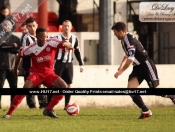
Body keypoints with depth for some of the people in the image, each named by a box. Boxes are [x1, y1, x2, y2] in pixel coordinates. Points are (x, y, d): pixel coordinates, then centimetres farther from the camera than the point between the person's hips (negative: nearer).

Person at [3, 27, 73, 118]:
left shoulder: (51, 43, -14)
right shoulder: (32, 48, -14)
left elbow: (68, 45, -22)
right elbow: (21, 55, 3)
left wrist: (66, 44, -46)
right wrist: (16, 68, 13)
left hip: (49, 73, 3)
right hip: (36, 73, -3)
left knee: (64, 86, -17)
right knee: (26, 87, -29)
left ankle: (49, 110, -4)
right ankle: (10, 112, -20)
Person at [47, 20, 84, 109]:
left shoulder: (74, 38, 6)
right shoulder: (57, 37, -6)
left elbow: (77, 52, 14)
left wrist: (81, 64, 12)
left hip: (69, 64, 4)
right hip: (59, 63, -4)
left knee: (68, 85, 5)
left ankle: (67, 105, 13)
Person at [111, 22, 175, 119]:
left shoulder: (129, 41, -22)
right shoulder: (124, 40, 10)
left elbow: (130, 60, -26)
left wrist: (120, 72, -21)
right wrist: (121, 66, 15)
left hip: (146, 65, -9)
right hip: (138, 67, 9)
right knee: (131, 88, -9)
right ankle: (146, 111, -6)